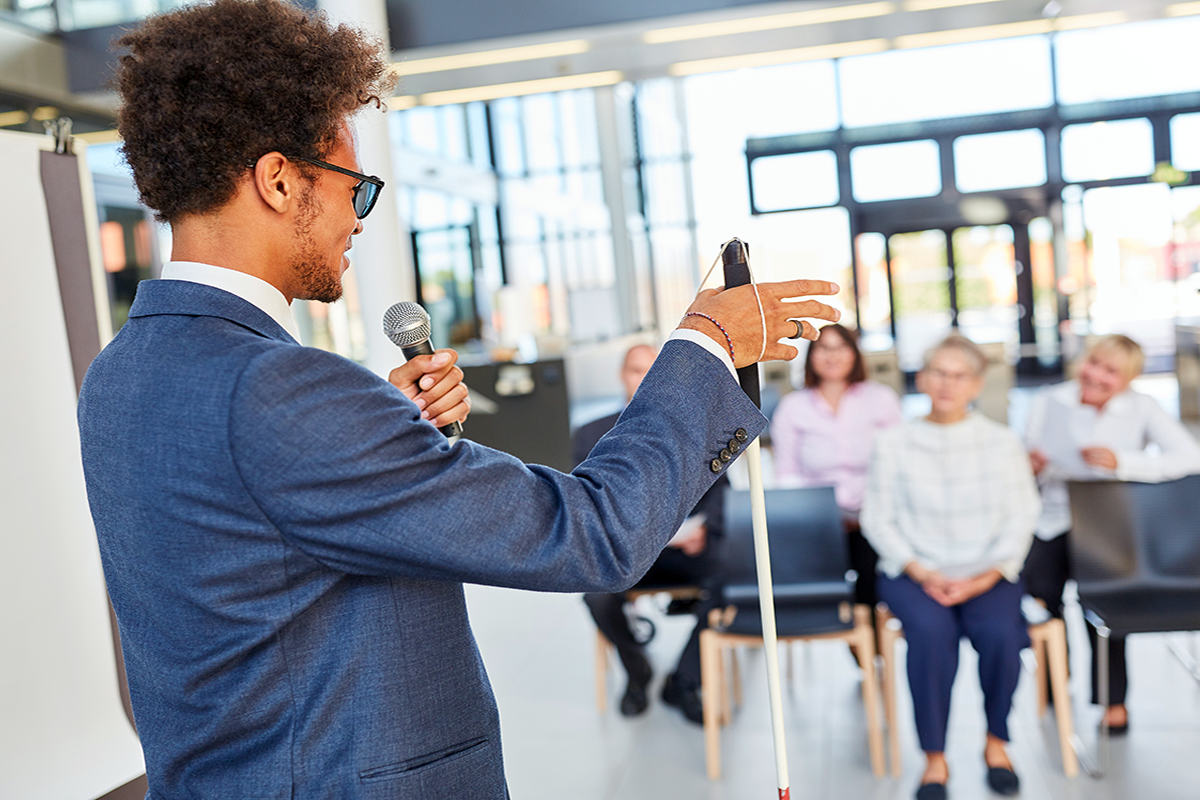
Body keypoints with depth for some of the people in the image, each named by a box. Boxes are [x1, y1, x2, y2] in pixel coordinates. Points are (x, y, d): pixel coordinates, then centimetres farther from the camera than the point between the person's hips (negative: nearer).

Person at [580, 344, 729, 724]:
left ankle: (683, 682, -6)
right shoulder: (592, 436, 10)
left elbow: (718, 489, 5)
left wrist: (703, 529, -16)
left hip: (687, 548, 1)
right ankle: (636, 671, 1)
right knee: (597, 591, -33)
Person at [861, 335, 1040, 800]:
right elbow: (878, 520, 0)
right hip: (913, 571, -1)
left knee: (999, 631, -29)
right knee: (931, 629, -32)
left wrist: (986, 577, -12)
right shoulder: (894, 443, 4)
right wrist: (924, 574, -13)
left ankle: (996, 741, -1)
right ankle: (934, 758, -16)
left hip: (988, 574, 1)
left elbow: (1022, 517, 2)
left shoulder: (1002, 442, 8)